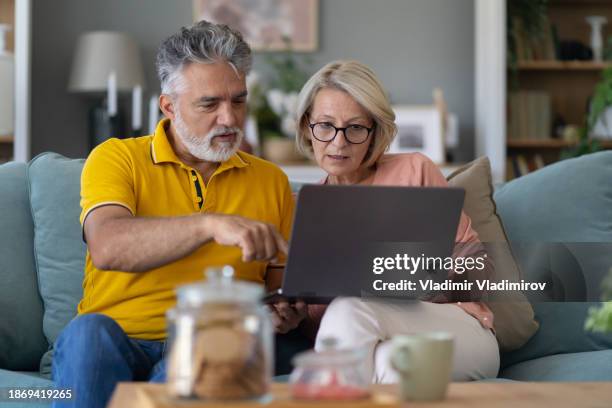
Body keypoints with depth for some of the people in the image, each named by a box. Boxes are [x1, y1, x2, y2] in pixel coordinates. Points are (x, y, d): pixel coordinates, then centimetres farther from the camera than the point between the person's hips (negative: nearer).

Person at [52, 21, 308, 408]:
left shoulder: (271, 181, 16)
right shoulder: (117, 158, 5)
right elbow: (107, 248, -15)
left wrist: (286, 312, -4)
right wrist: (211, 224, -29)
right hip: (115, 345, -1)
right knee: (87, 332, -36)